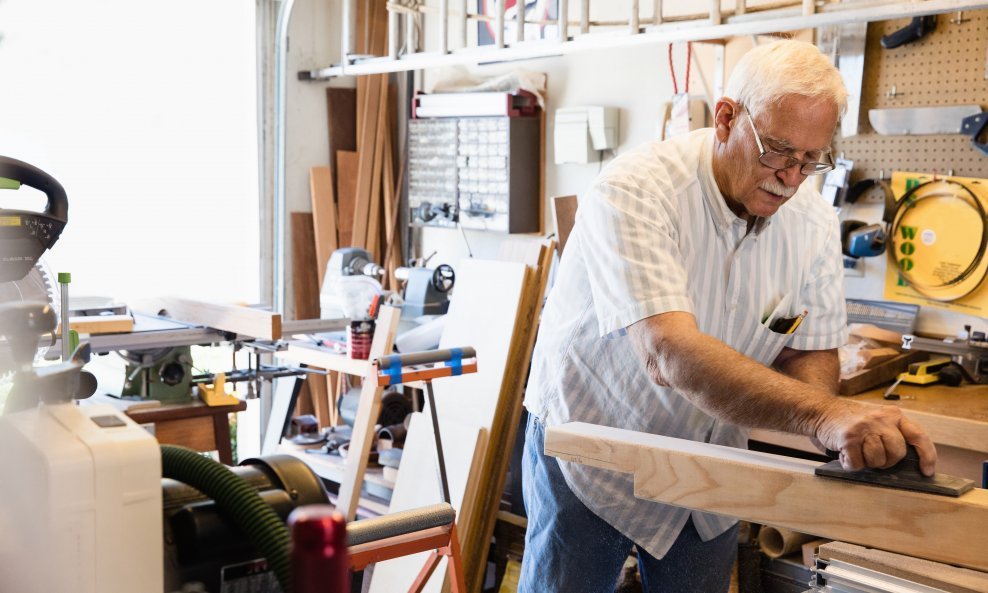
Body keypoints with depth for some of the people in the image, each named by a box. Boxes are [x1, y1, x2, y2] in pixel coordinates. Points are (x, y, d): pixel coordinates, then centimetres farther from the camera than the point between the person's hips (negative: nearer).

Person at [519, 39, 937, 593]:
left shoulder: (814, 223, -8)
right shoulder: (633, 192, -27)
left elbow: (810, 352, -4)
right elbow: (670, 354, -40)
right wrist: (823, 413, -51)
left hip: (710, 463, 5)